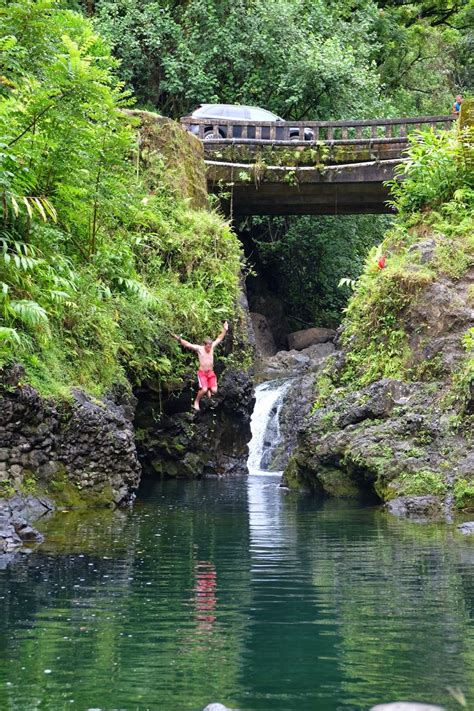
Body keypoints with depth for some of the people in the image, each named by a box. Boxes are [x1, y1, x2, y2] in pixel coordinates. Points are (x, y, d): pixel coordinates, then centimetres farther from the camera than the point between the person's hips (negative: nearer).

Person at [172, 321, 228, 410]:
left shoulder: (212, 346, 1)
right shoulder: (199, 349, -9)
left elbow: (219, 339, 14)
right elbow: (187, 344, -17)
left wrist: (224, 330, 9)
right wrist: (178, 338, -29)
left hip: (211, 373, 4)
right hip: (202, 372, -4)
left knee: (214, 390, -10)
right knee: (204, 390, -23)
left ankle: (209, 389, 28)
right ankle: (196, 401, 5)